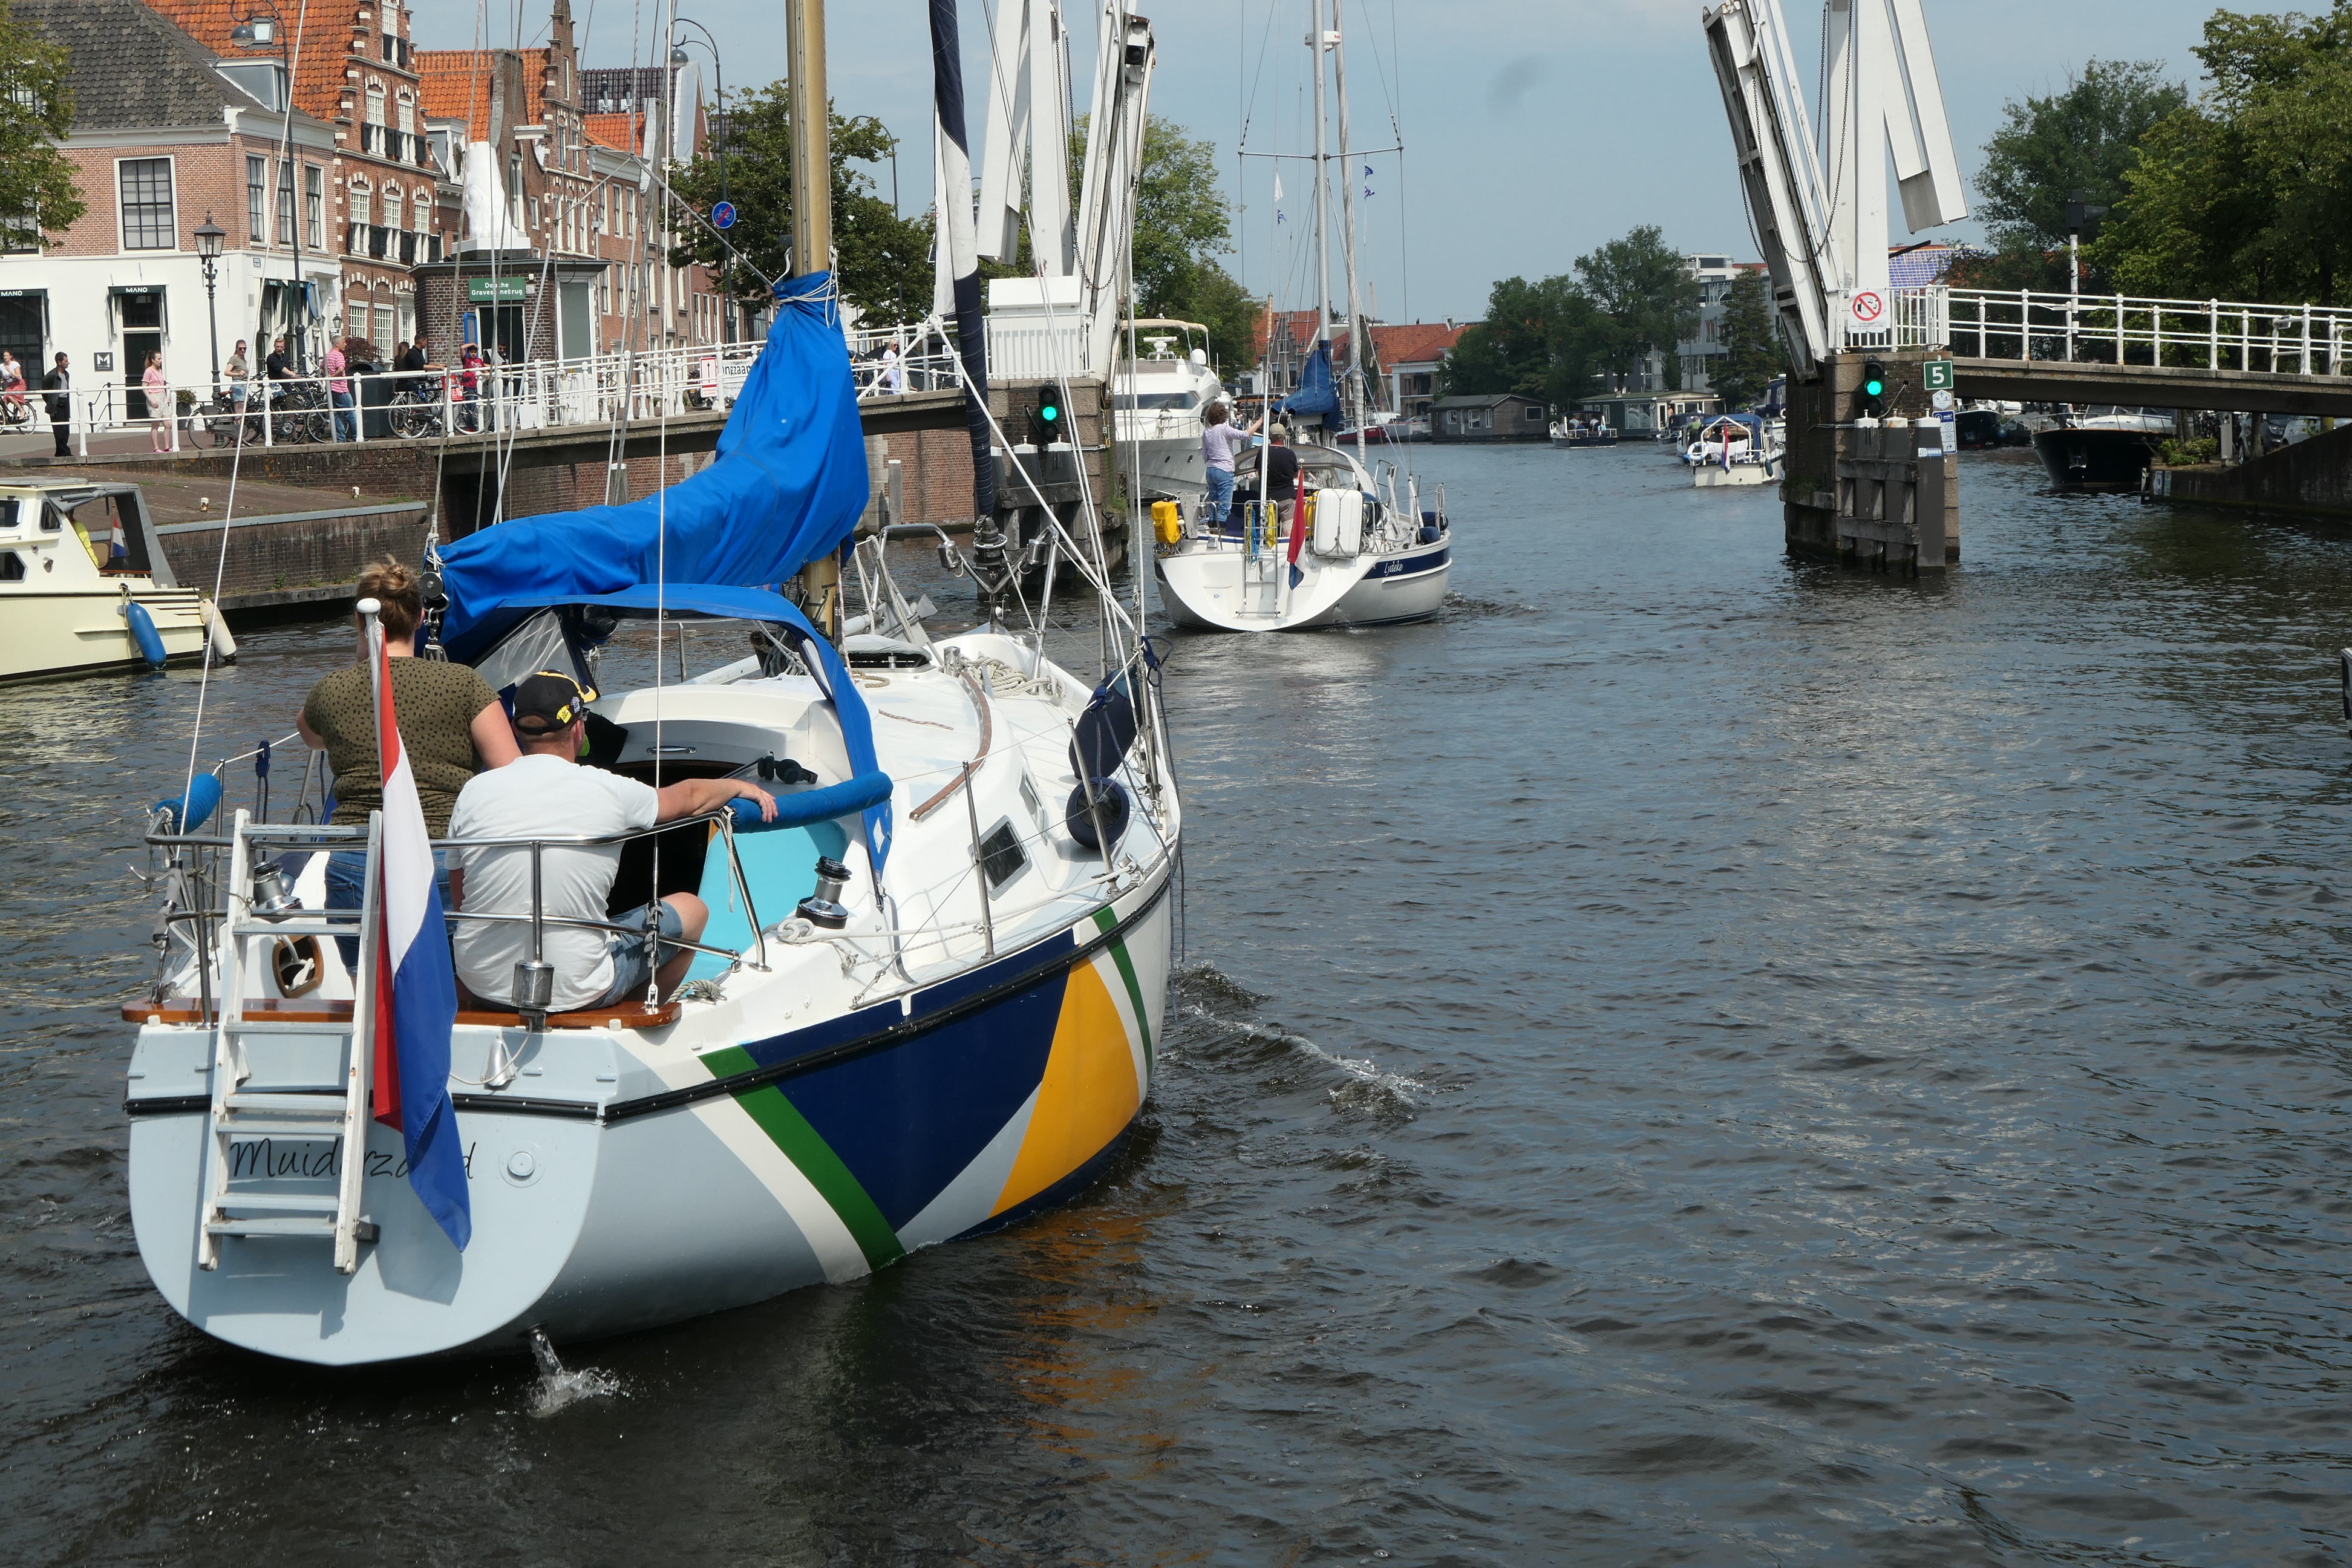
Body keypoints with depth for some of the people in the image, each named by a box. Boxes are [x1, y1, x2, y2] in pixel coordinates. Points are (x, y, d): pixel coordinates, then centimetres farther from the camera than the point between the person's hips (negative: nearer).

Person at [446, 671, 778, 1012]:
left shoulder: (474, 791, -4)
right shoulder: (610, 791, -9)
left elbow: (458, 900, 7)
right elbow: (689, 798, 12)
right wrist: (739, 786, 34)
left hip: (480, 984, 4)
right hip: (573, 991, -4)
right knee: (692, 910, 20)